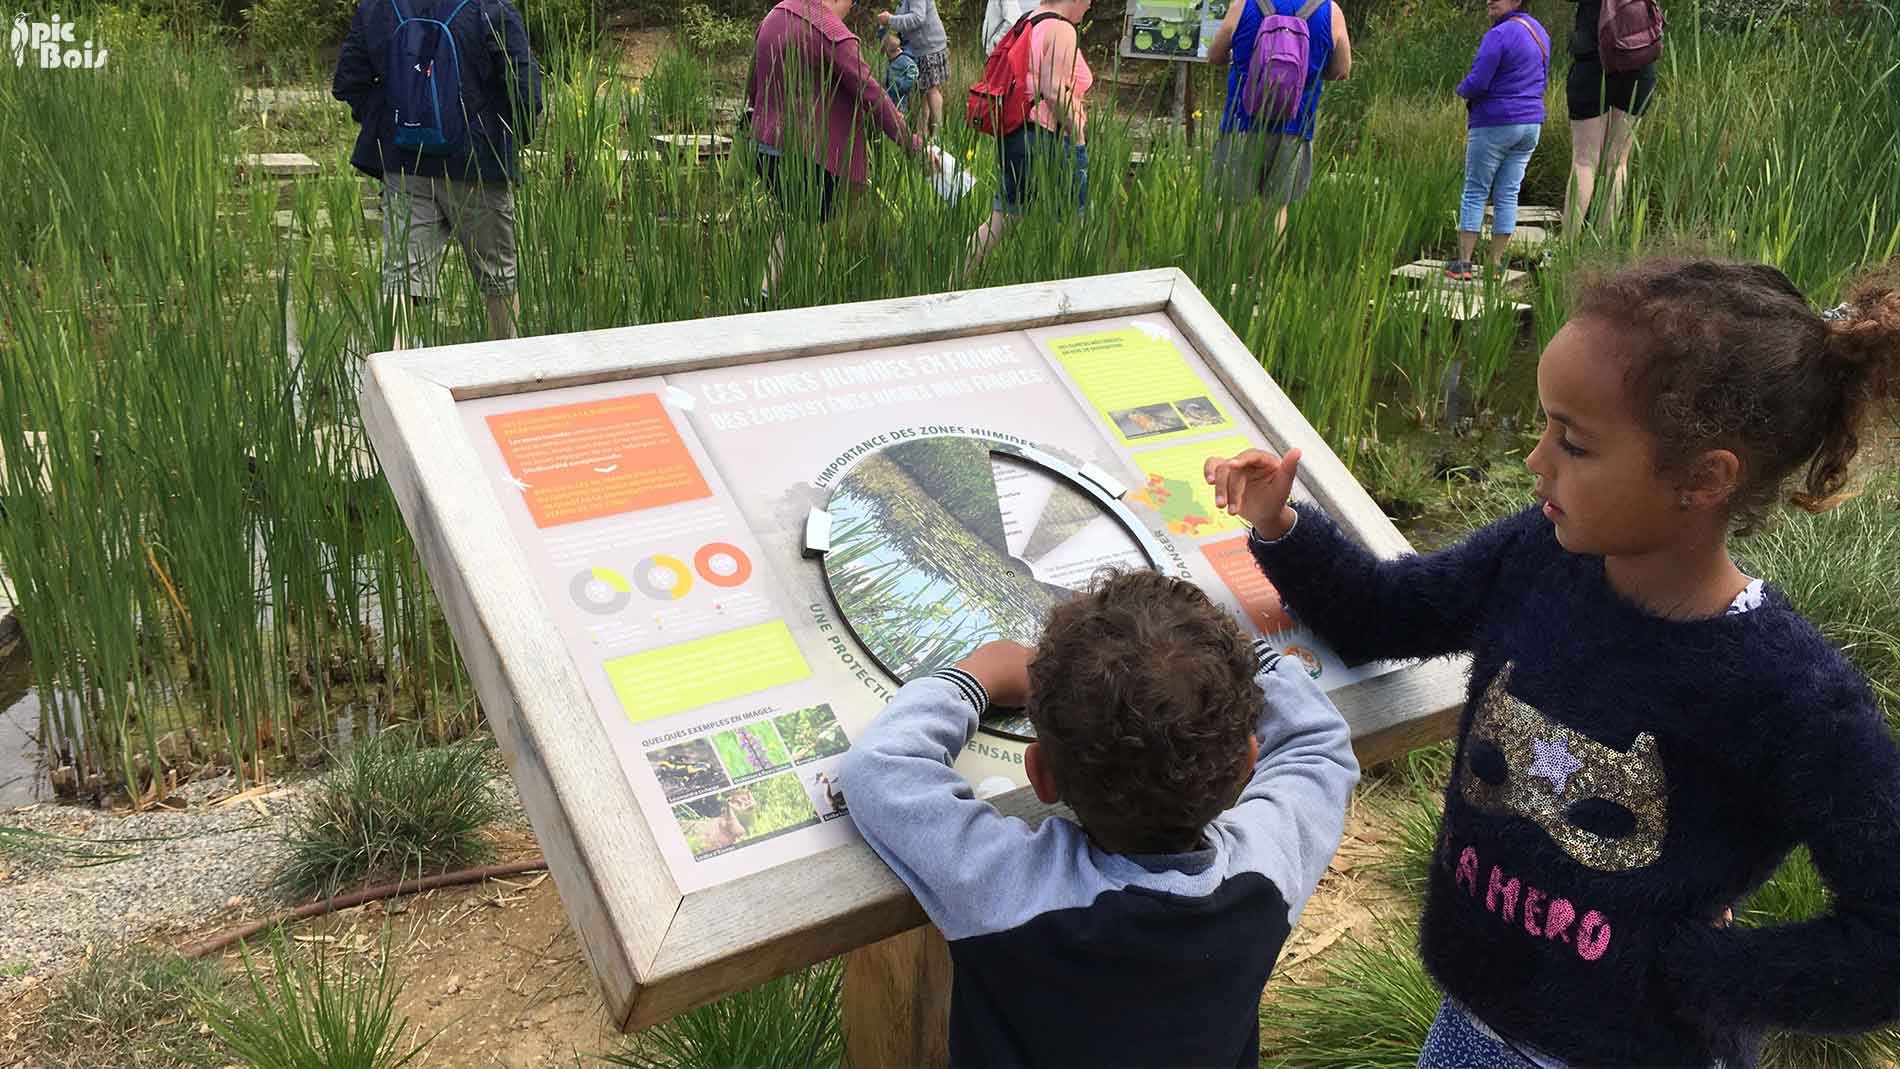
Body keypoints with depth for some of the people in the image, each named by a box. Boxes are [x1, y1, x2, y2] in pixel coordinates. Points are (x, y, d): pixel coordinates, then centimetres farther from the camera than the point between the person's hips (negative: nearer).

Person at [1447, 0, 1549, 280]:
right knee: (1508, 194, 7)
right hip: (1531, 123, 7)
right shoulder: (1539, 32, 13)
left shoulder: (1498, 35, -15)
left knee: (1475, 192, 1)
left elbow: (1476, 83, -19)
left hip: (1494, 124, -7)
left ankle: (1463, 262, 0)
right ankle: (1496, 263, 8)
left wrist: (1462, 90, 1)